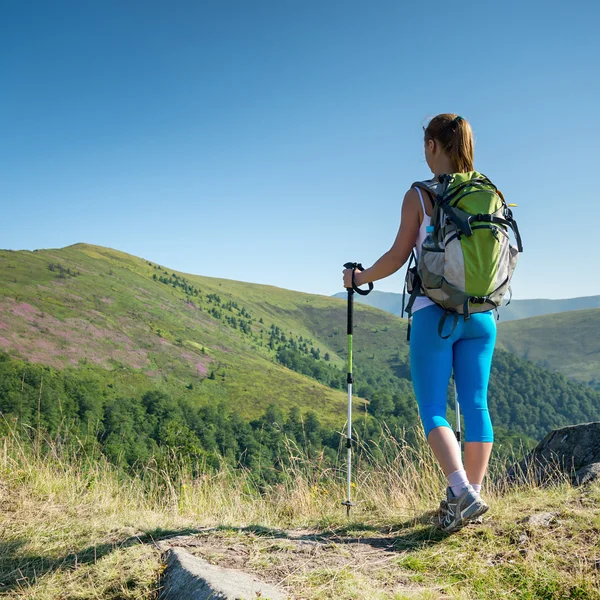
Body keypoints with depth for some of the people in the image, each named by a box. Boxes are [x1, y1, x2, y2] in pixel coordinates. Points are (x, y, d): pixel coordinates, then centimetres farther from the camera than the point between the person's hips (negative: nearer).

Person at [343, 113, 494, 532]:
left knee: (432, 411, 1)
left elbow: (398, 256, -4)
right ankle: (472, 496, 11)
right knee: (476, 406, 8)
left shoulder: (419, 196, -6)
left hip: (435, 313, -4)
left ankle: (462, 493, -14)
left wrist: (361, 277, 12)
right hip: (481, 313, 5)